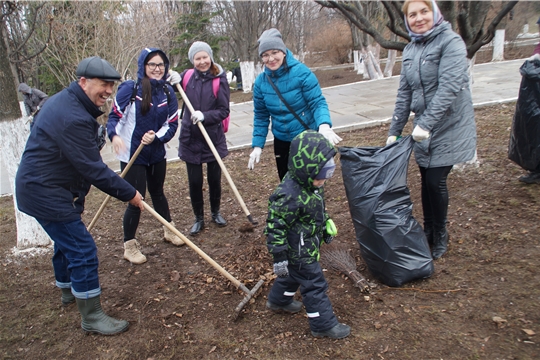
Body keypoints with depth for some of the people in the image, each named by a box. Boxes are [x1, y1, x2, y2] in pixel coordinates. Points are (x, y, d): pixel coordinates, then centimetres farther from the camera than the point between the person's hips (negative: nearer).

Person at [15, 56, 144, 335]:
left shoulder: (65, 101, 9)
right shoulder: (73, 118, -27)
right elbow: (93, 169, -27)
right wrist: (129, 194, -19)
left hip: (42, 187, 11)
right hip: (46, 194, -11)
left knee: (65, 241, 26)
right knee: (82, 249, -7)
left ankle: (68, 290, 47)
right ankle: (91, 316, 5)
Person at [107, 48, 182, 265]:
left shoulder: (168, 92, -1)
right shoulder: (129, 88, -13)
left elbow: (172, 125, -1)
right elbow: (114, 116, -9)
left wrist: (156, 136, -19)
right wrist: (114, 136, -29)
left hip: (157, 154, 4)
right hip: (132, 155, -4)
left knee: (157, 192, 23)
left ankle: (169, 230, 43)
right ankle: (129, 246, 18)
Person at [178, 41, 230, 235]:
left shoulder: (219, 80, -8)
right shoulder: (186, 76, 0)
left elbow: (224, 111, -10)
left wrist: (205, 116, -26)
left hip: (214, 138, -1)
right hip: (190, 138, 2)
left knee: (214, 179, 10)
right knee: (195, 181, 7)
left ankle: (215, 212, 36)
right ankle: (199, 218, 26)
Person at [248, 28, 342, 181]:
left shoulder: (301, 72, -17)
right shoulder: (261, 81, -4)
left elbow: (317, 102, -18)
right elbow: (261, 116, 4)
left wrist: (324, 125, -37)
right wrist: (257, 145, 1)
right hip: (281, 140, 4)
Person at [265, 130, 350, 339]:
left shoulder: (309, 183, -6)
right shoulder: (289, 196, -35)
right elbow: (275, 227, -28)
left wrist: (326, 229, 19)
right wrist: (279, 258, -24)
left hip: (307, 246, 9)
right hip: (299, 252, -9)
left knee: (293, 275, 29)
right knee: (314, 285, 6)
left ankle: (278, 301, 52)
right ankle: (324, 324, 25)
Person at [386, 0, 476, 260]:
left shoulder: (451, 42, -12)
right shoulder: (410, 50, 8)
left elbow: (449, 87, -23)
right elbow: (404, 94, 9)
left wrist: (426, 123, -30)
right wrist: (394, 131, 5)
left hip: (448, 128, -6)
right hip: (423, 129, 6)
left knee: (436, 180, -4)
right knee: (426, 180, 12)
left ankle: (440, 236, 19)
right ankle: (428, 231, 31)